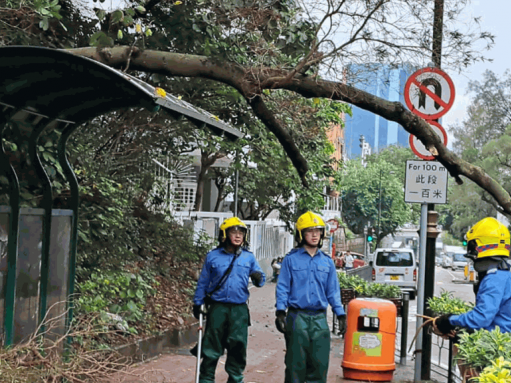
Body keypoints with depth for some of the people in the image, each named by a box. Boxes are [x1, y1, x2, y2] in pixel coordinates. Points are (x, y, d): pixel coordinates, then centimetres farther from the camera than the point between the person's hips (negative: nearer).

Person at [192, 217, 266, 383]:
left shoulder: (249, 257, 4)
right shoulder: (213, 256, 2)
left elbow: (260, 278, 5)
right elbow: (203, 282, 9)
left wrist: (258, 278, -18)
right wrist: (197, 303, 9)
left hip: (240, 310, 1)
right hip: (217, 308, -1)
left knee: (238, 347, 6)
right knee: (212, 348, 4)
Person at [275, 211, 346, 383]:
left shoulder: (327, 262, 10)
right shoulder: (291, 259, 1)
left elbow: (333, 291, 13)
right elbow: (282, 288, 1)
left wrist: (341, 315, 7)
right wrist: (280, 313, -8)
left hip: (320, 318, 3)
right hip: (297, 317, -3)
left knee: (320, 362, 2)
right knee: (296, 363, 2)